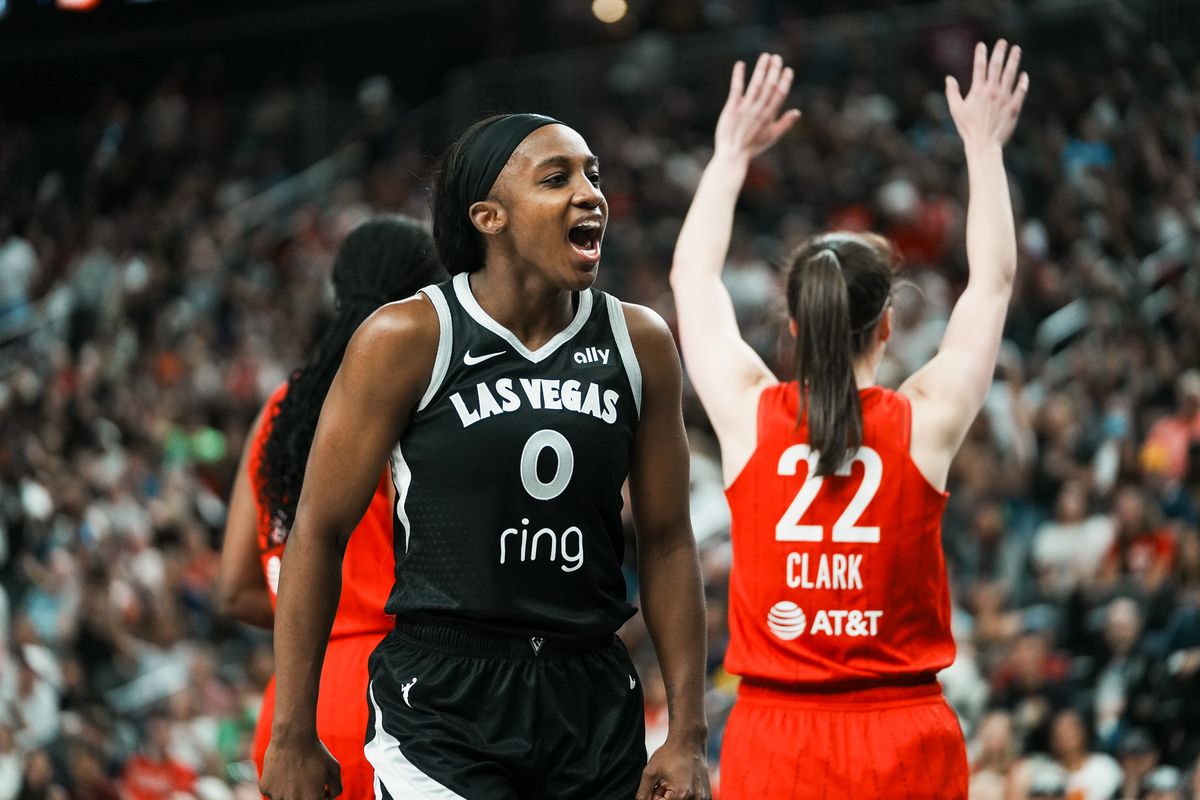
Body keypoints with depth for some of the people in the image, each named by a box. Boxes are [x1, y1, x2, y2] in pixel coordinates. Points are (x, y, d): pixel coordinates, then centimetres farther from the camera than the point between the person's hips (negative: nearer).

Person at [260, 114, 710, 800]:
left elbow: (667, 541, 8)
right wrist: (293, 737, -7)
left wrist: (689, 735, 4)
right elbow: (320, 531, -5)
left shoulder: (640, 343, 3)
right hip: (440, 700, -4)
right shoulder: (407, 339, -8)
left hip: (593, 697, 4)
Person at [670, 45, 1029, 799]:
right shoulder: (926, 424, -4)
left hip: (773, 737, 1)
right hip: (903, 738, -1)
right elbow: (994, 281, 12)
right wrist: (984, 145, 22)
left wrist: (733, 152, 26)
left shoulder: (749, 416, -2)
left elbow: (693, 276, 16)